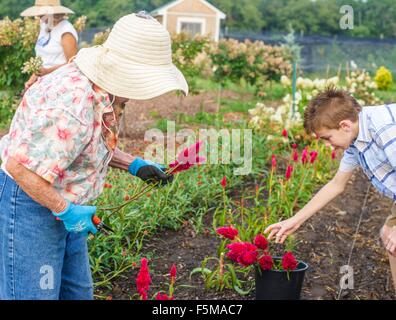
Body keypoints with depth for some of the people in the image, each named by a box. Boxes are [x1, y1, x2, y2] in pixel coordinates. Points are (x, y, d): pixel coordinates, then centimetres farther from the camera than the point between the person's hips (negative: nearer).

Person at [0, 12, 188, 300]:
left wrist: (134, 165, 3)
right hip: (30, 201, -10)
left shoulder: (101, 92, -2)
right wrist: (66, 211, -22)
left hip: (64, 205, 10)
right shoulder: (73, 106, -32)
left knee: (77, 290, 20)